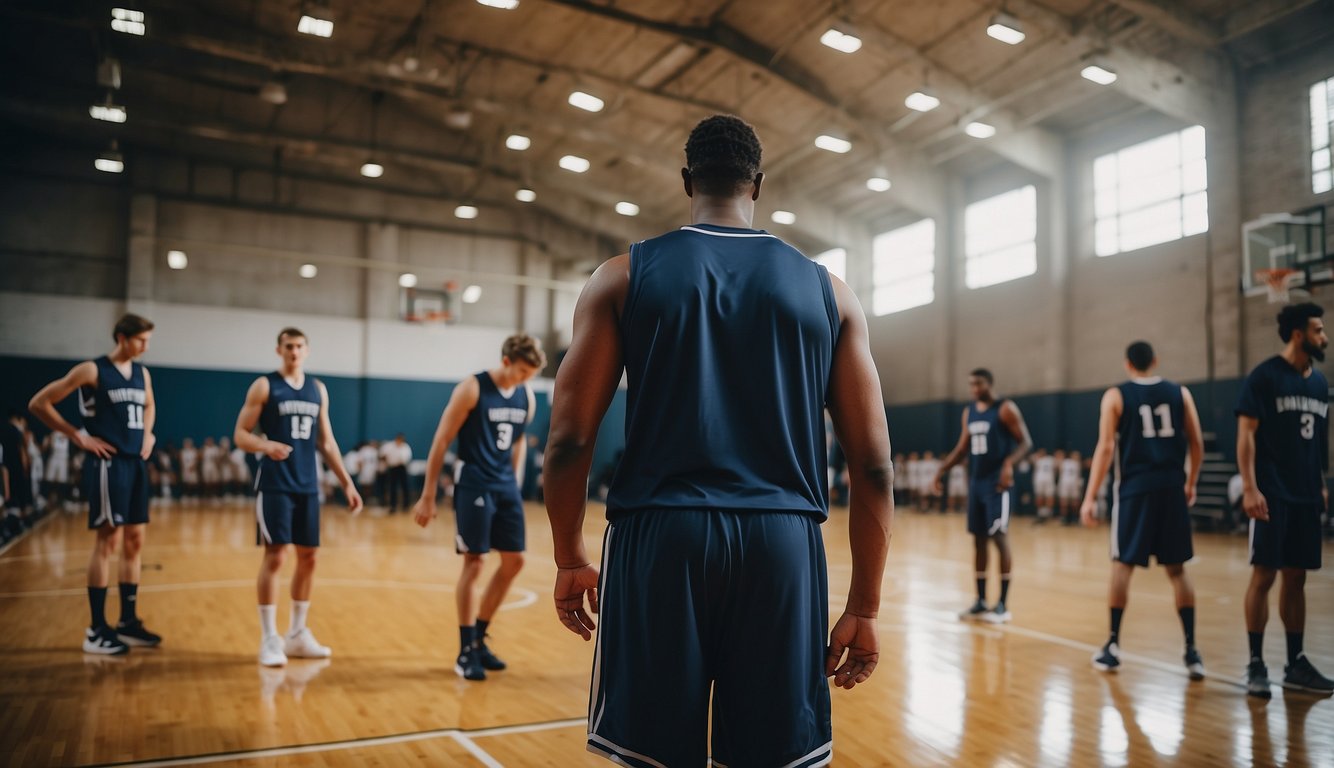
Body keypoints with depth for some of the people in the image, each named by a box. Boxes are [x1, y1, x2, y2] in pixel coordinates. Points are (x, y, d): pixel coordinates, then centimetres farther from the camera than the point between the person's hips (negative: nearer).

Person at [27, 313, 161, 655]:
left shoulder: (142, 373, 11)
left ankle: (128, 621, 18)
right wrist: (79, 436, -10)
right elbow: (39, 403, -8)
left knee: (134, 542, 9)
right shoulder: (92, 370, -9)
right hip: (107, 463, -7)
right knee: (108, 540, -6)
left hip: (136, 462, 7)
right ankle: (96, 630, 2)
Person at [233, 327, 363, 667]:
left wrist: (347, 483, 12)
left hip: (308, 486, 5)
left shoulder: (318, 389, 12)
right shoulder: (264, 386, -2)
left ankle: (298, 634, 20)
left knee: (309, 556, 8)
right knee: (274, 556, -7)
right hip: (275, 485, -5)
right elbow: (240, 435, -5)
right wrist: (267, 445, -26)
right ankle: (269, 639, 3)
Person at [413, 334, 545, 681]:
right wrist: (427, 497, -12)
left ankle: (479, 639, 23)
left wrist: (516, 483, 16)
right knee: (474, 563, -5)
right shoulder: (472, 389, -13)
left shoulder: (527, 398, 5)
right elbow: (441, 442, -11)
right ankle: (466, 650, 7)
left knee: (514, 561, 7)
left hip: (506, 487, 7)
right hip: (474, 486, -7)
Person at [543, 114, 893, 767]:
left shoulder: (623, 277, 4)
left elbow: (569, 441, 0)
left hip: (659, 538, -1)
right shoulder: (827, 291, 8)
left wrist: (569, 561, 12)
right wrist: (864, 606, 9)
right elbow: (873, 464, 4)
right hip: (783, 544, 1)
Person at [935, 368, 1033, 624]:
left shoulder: (1005, 409, -8)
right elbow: (962, 448, 20)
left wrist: (1009, 463, -28)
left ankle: (1003, 604, -1)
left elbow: (1025, 442, -11)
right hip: (975, 482, 7)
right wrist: (941, 471, 10)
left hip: (997, 483, -7)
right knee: (978, 539, 8)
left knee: (999, 538, -7)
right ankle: (980, 601, 15)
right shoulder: (969, 413, 13)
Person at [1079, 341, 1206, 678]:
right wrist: (1191, 483, 22)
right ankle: (1191, 651, 8)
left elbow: (1106, 448, -7)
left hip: (1135, 488, -2)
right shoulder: (1180, 393, 8)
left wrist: (1090, 498, -5)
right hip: (1172, 487, 3)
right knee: (1177, 569, 10)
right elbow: (1197, 443, 7)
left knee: (1122, 565, 6)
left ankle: (1113, 647, 9)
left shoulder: (1115, 396, 0)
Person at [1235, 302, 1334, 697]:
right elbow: (1246, 434, -12)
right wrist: (1250, 488, -18)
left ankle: (1296, 663, 18)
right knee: (1264, 575, -4)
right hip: (1272, 495, -7)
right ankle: (1256, 664, 4)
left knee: (1296, 578, 11)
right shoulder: (1264, 376, -8)